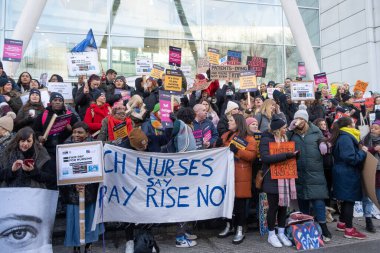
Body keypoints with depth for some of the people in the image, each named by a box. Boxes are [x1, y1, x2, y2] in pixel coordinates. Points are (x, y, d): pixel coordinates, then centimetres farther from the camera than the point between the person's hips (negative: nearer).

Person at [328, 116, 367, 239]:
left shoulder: (342, 137, 13)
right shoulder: (346, 138, -19)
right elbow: (351, 158, -24)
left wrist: (360, 150, 7)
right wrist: (363, 152, -10)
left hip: (345, 173, 10)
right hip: (348, 174, -10)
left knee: (347, 199, 18)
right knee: (350, 200, -2)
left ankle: (342, 223, 30)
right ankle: (349, 229, 6)